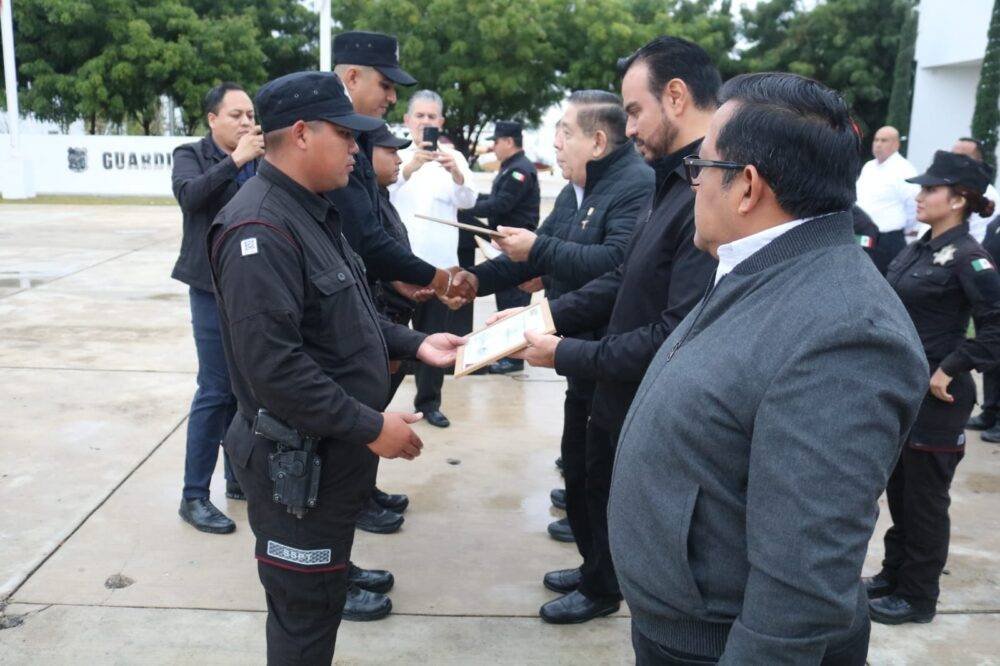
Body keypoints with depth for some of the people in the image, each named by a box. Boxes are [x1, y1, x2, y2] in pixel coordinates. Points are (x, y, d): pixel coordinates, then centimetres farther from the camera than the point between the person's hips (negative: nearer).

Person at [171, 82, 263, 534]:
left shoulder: (263, 159, 7)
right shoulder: (191, 155, -1)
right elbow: (189, 194, -21)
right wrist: (235, 160, -19)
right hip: (215, 288, -4)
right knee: (215, 390, -4)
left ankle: (239, 478, 27)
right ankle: (194, 496, 7)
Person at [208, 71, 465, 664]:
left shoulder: (314, 212, 12)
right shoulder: (261, 230, -23)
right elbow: (274, 367, -29)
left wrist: (413, 344, 7)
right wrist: (370, 427, -23)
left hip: (335, 451, 10)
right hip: (298, 463, -10)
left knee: (323, 595, 24)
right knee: (306, 612, 7)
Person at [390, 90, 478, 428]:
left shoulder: (454, 158, 7)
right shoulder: (394, 156, 3)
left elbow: (467, 201, -10)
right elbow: (382, 196, -16)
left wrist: (455, 172, -31)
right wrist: (408, 169, -34)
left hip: (440, 264, 2)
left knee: (436, 335, 9)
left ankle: (429, 400, 22)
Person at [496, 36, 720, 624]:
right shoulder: (676, 179, 6)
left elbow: (677, 335, -32)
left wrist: (566, 355, -22)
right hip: (623, 398, 10)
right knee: (604, 490, 29)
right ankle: (601, 580, 55)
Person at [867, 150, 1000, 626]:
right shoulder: (919, 250, 8)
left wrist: (951, 370, -21)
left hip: (935, 397, -8)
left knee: (924, 499, 5)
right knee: (898, 489, 18)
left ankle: (918, 597, 20)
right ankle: (894, 575, 33)